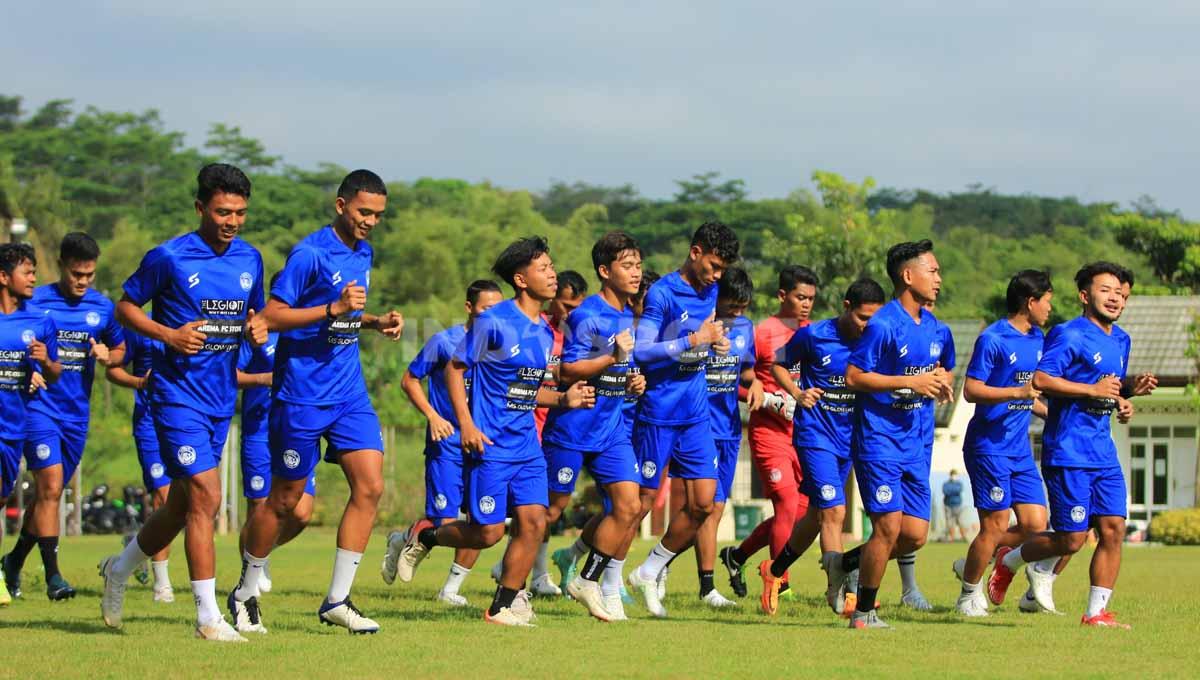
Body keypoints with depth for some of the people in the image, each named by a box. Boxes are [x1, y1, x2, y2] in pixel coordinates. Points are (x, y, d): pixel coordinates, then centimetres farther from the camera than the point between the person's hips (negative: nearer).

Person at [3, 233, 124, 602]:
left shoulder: (102, 307, 6)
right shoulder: (36, 302, -6)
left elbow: (120, 349, 20)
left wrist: (107, 356, -3)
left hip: (77, 415, 5)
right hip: (40, 406, -4)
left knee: (49, 493, 12)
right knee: (50, 487, -16)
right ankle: (52, 574, -15)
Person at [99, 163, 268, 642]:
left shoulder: (249, 259, 7)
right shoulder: (169, 257, -10)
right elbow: (125, 307, -2)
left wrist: (258, 328, -3)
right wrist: (170, 335, -17)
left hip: (222, 399, 7)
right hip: (178, 393, -6)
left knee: (181, 506, 15)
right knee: (205, 497, -15)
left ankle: (119, 570, 39)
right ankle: (208, 617, -11)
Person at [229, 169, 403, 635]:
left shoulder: (363, 254, 12)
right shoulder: (310, 254, -13)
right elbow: (271, 316, -17)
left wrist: (375, 322, 8)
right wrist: (335, 308, -24)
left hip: (349, 392, 7)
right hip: (302, 393, -7)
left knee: (370, 485, -7)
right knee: (286, 500, 2)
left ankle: (337, 602, -1)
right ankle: (245, 594, 21)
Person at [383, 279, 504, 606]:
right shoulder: (444, 342, -6)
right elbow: (409, 380, 1)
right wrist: (433, 416, -11)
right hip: (447, 445, -4)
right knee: (444, 523, -10)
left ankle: (451, 588, 13)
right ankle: (400, 542, 21)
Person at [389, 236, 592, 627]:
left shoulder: (544, 333, 11)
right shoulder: (493, 323, -11)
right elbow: (455, 368, -6)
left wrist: (563, 399, 3)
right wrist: (466, 425, -14)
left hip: (526, 444, 7)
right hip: (490, 444, -7)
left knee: (533, 521, -5)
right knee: (488, 532, -6)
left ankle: (504, 607, 6)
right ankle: (422, 537, 21)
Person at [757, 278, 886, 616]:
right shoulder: (813, 335, -11)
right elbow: (779, 364, 4)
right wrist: (797, 393, -12)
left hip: (848, 437, 5)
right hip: (814, 434, -5)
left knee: (817, 514, 15)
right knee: (834, 512, -15)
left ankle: (775, 571, 35)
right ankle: (839, 593, -14)